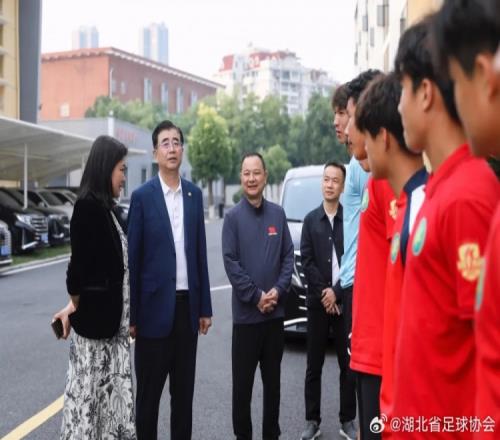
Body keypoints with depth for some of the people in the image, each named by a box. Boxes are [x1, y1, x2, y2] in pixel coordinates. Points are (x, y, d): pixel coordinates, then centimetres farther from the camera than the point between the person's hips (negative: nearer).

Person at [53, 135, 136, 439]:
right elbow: (79, 265, -16)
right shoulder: (88, 206, -15)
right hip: (95, 316, -8)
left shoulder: (105, 207, 12)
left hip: (112, 318, 8)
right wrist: (75, 308, -1)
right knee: (90, 390, 1)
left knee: (114, 390, 12)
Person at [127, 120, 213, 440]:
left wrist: (205, 307, 8)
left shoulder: (195, 194, 8)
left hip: (188, 304, 4)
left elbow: (200, 253, 10)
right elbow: (133, 258, -5)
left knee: (184, 389, 13)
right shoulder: (142, 196, -4)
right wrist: (132, 314, -7)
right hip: (156, 305, -4)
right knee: (149, 390, 5)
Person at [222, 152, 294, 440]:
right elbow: (230, 262, -9)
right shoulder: (233, 217, -3)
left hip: (276, 312, 3)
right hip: (246, 313, -3)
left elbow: (289, 256, 5)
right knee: (243, 381, 4)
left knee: (273, 379, 12)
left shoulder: (278, 214, 6)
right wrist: (256, 297, -14)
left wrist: (278, 290, -10)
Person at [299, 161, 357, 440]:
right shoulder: (311, 219, 9)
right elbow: (307, 260, 3)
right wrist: (324, 292, -8)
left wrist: (337, 293, -10)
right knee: (314, 366, 7)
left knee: (348, 364, 5)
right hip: (318, 301, 2)